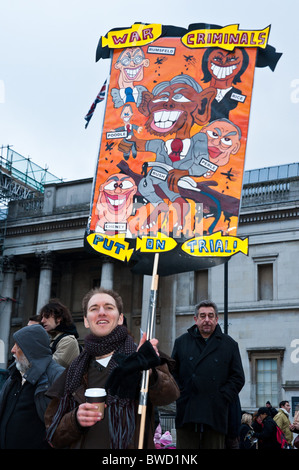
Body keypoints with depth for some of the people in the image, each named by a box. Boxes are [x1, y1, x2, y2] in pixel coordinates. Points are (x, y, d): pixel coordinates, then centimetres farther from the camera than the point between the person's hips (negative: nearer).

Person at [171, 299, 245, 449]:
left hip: (215, 415, 0)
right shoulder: (181, 342, 13)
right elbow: (172, 372, 12)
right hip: (186, 414, 0)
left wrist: (223, 397, -4)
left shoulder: (229, 344, 11)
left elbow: (238, 378, 8)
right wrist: (179, 394, -2)